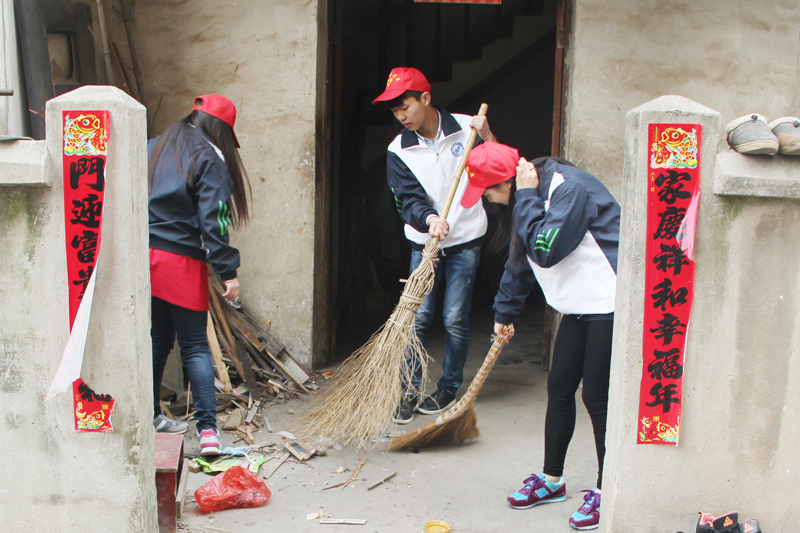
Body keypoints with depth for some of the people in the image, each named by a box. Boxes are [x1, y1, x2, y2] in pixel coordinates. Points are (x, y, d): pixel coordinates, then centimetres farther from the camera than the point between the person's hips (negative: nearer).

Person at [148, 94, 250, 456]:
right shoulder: (208, 158, -6)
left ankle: (150, 416, 27)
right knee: (195, 346, 0)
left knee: (157, 340, 18)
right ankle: (208, 430, -6)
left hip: (143, 255, 6)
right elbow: (212, 219, -13)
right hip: (181, 263, -6)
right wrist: (228, 271, -12)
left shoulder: (153, 150, 13)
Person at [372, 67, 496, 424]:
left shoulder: (466, 129, -3)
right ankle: (411, 390, 11)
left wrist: (488, 137, -17)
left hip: (465, 241, -1)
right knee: (417, 316, -1)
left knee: (455, 319, 1)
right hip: (423, 242, 2)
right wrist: (429, 218, -31)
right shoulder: (399, 150, -1)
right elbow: (409, 198, -11)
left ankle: (449, 388, 17)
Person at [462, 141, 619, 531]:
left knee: (597, 396, -4)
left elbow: (546, 249, -32)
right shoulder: (529, 198, 9)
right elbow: (520, 262, 21)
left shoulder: (570, 189, -21)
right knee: (559, 389, 12)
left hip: (609, 305, -9)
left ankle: (604, 491, 9)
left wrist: (526, 198, -23)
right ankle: (552, 479, 25)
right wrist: (504, 313, 30)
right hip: (578, 306, 9)